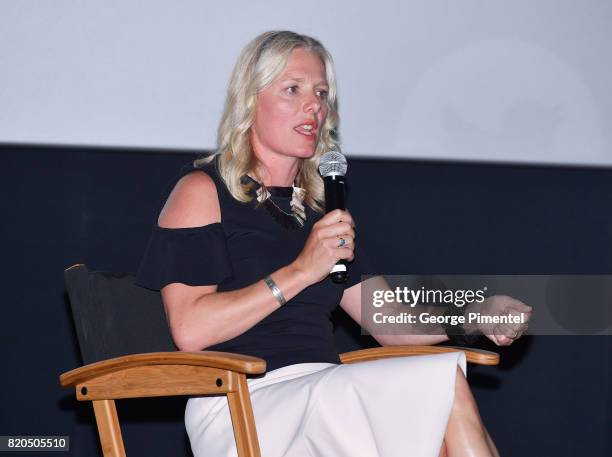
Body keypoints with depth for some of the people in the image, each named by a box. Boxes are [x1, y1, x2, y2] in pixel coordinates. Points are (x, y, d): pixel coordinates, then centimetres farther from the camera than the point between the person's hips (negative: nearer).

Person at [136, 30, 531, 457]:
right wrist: (302, 271, -13)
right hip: (244, 408, -6)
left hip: (324, 399, 6)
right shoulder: (201, 190, 2)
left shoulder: (318, 207, 22)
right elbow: (190, 330, -11)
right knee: (443, 382, -24)